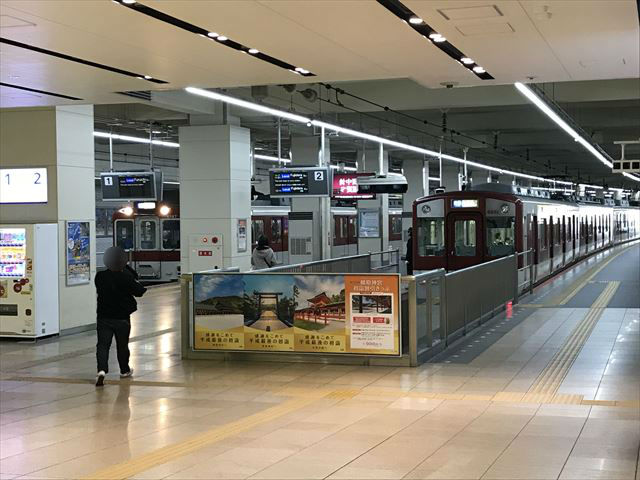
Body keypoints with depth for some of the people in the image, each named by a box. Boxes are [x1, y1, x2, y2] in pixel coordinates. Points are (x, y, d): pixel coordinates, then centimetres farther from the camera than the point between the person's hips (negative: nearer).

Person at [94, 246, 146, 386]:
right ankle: (125, 370, 33)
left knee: (102, 345, -4)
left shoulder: (100, 277, -4)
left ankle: (102, 370, -26)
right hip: (122, 317, -1)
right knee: (122, 345, 16)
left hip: (104, 318, 1)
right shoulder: (126, 277, -13)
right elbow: (139, 291, -4)